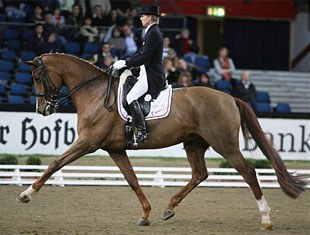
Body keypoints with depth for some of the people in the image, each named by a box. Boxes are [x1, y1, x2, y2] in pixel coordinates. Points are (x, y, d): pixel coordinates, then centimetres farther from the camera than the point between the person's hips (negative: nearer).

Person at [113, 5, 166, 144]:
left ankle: (141, 132, -26)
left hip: (152, 76, -11)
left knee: (131, 97, -22)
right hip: (148, 74, 11)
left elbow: (144, 58, -21)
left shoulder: (153, 34, -15)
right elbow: (141, 54, 21)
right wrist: (124, 63, 12)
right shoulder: (151, 32, 17)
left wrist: (126, 63, -17)